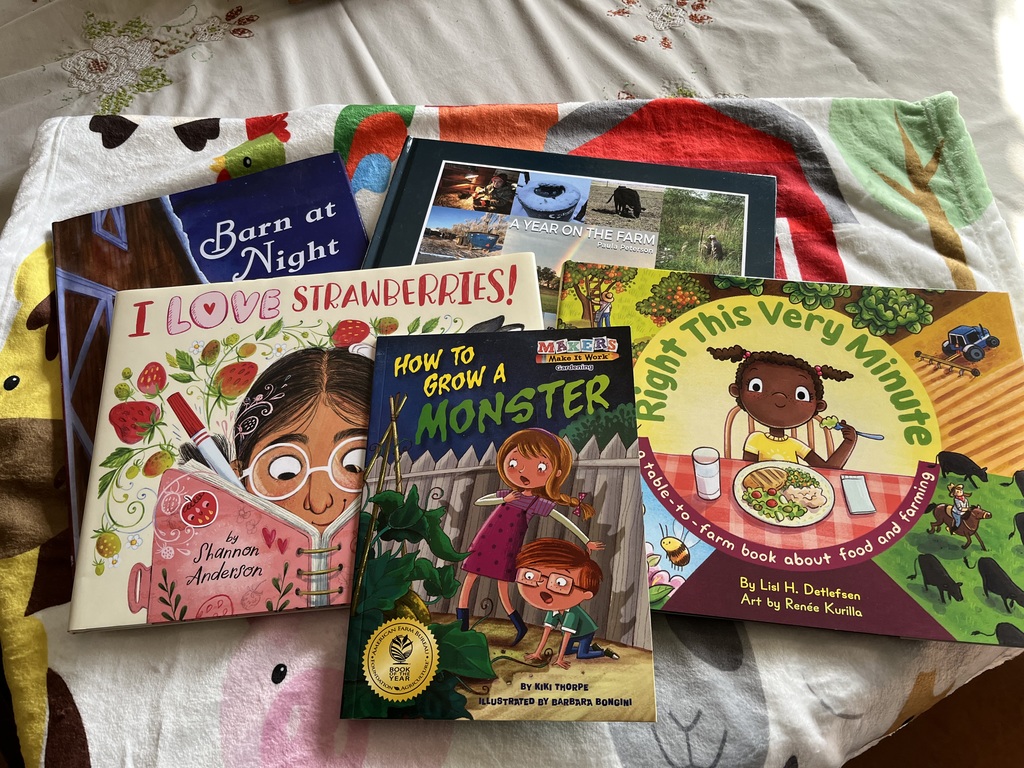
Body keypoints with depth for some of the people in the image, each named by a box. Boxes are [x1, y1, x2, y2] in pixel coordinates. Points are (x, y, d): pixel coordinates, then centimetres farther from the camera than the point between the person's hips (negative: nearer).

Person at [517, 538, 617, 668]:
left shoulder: (572, 612, -40)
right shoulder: (553, 610, -19)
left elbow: (567, 635, -37)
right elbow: (547, 630, -14)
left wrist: (560, 659, -34)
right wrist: (537, 653, -14)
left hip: (586, 631, -7)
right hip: (573, 633, 7)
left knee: (581, 654, -16)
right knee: (564, 651, 12)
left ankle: (604, 652, 4)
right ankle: (592, 646, 26)